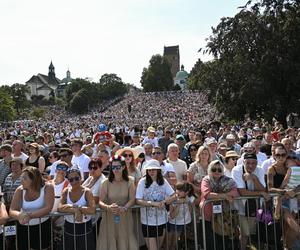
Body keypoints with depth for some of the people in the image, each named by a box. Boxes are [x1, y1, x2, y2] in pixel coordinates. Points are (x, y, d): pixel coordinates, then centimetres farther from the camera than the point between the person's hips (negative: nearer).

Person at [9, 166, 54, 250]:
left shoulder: (47, 187, -16)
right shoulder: (20, 190, -8)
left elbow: (48, 208, -23)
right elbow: (12, 211, -13)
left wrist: (29, 216, -33)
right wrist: (20, 215, -35)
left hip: (42, 226, -2)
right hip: (23, 227, 2)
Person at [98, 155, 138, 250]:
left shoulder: (129, 181, -5)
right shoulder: (106, 182, -9)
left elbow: (132, 199, -5)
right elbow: (100, 202, -8)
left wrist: (124, 208, -22)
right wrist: (108, 207, -27)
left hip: (125, 217, 1)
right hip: (109, 217, -1)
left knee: (124, 241, 9)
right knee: (110, 242, 7)